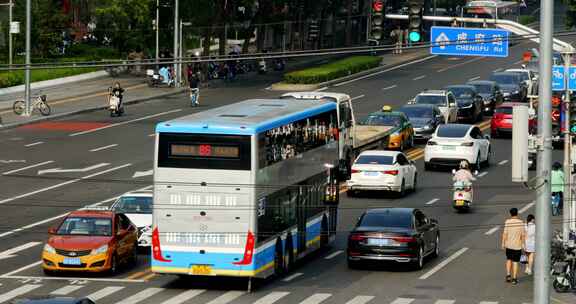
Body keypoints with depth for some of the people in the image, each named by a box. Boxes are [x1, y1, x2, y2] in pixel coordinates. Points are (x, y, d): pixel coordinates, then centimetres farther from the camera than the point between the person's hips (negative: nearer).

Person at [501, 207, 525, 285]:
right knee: (515, 261, 6)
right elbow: (523, 234, -6)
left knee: (509, 259, 19)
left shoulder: (507, 222, -8)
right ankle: (514, 278, 7)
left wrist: (503, 243, 1)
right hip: (517, 245, -1)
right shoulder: (520, 222, -9)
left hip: (508, 245, 1)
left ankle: (508, 274, 7)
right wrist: (523, 244, 5)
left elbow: (505, 233, -8)